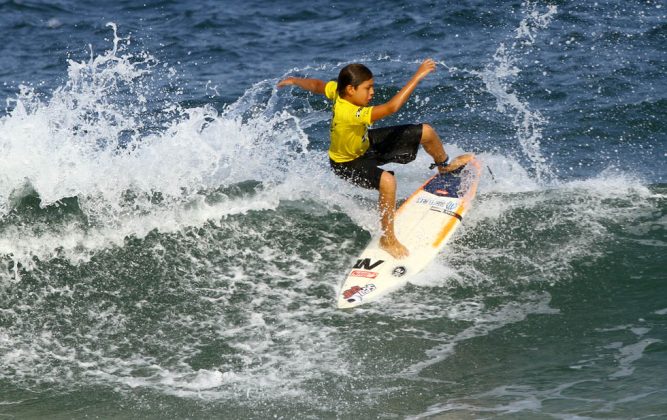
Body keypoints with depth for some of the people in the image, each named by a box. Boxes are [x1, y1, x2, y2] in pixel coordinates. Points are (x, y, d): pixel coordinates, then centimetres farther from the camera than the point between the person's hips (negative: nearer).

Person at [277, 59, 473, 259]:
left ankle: (444, 165, 38)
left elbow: (316, 85, -1)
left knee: (426, 132, 4)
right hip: (348, 162, -9)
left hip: (366, 143, 9)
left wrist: (293, 81, 21)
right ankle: (388, 238, -19)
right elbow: (392, 107, -51)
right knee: (387, 180, -39)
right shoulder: (351, 114, -46)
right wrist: (418, 76, -48)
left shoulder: (337, 90, -22)